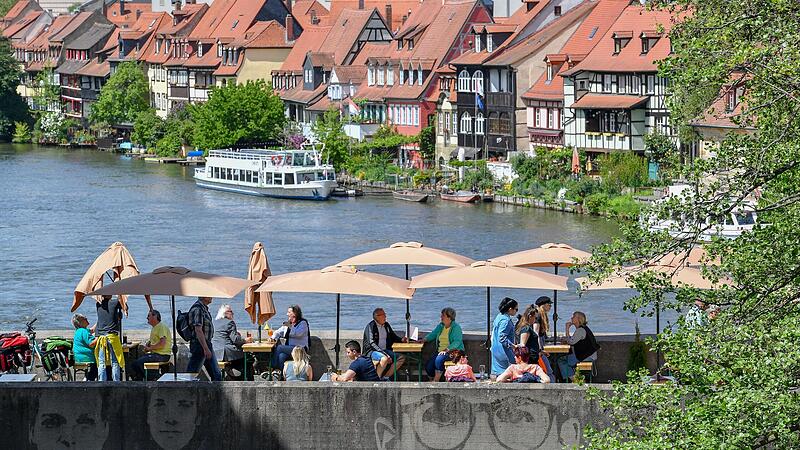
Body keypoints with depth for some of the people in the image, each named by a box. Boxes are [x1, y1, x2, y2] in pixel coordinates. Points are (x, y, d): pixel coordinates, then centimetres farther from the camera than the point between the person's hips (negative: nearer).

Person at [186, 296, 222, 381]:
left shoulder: (204, 308, 13)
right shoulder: (197, 309, -18)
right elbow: (198, 330, -24)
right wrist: (206, 349, -26)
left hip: (207, 345, 10)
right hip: (199, 345, -10)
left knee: (216, 375, 8)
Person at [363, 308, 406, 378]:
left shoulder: (386, 325, 12)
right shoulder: (371, 326, -11)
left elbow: (393, 337, 25)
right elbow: (372, 343, -19)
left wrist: (401, 339, 1)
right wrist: (385, 354, -28)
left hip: (385, 350, 8)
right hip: (371, 351, -8)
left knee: (401, 358, -10)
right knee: (384, 359, -37)